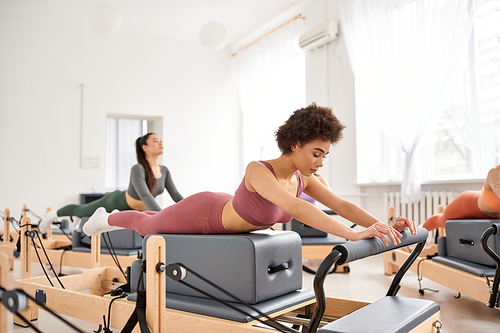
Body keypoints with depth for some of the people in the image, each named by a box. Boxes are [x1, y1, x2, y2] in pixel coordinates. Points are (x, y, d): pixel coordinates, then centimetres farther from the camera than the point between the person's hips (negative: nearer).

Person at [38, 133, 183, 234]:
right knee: (82, 211, 20)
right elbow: (145, 195, -50)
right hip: (117, 202, -6)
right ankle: (53, 214, 49)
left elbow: (176, 196, -14)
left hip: (134, 210, 6)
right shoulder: (138, 169, -37)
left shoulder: (164, 171, -16)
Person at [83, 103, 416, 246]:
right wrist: (354, 234, -63)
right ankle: (107, 218, 57)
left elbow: (342, 204, -23)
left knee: (154, 224, 36)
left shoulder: (303, 178, -20)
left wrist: (384, 225, -37)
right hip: (201, 214, -7)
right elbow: (295, 207, -57)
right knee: (148, 226, 24)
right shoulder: (258, 171, -43)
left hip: (224, 215, 7)